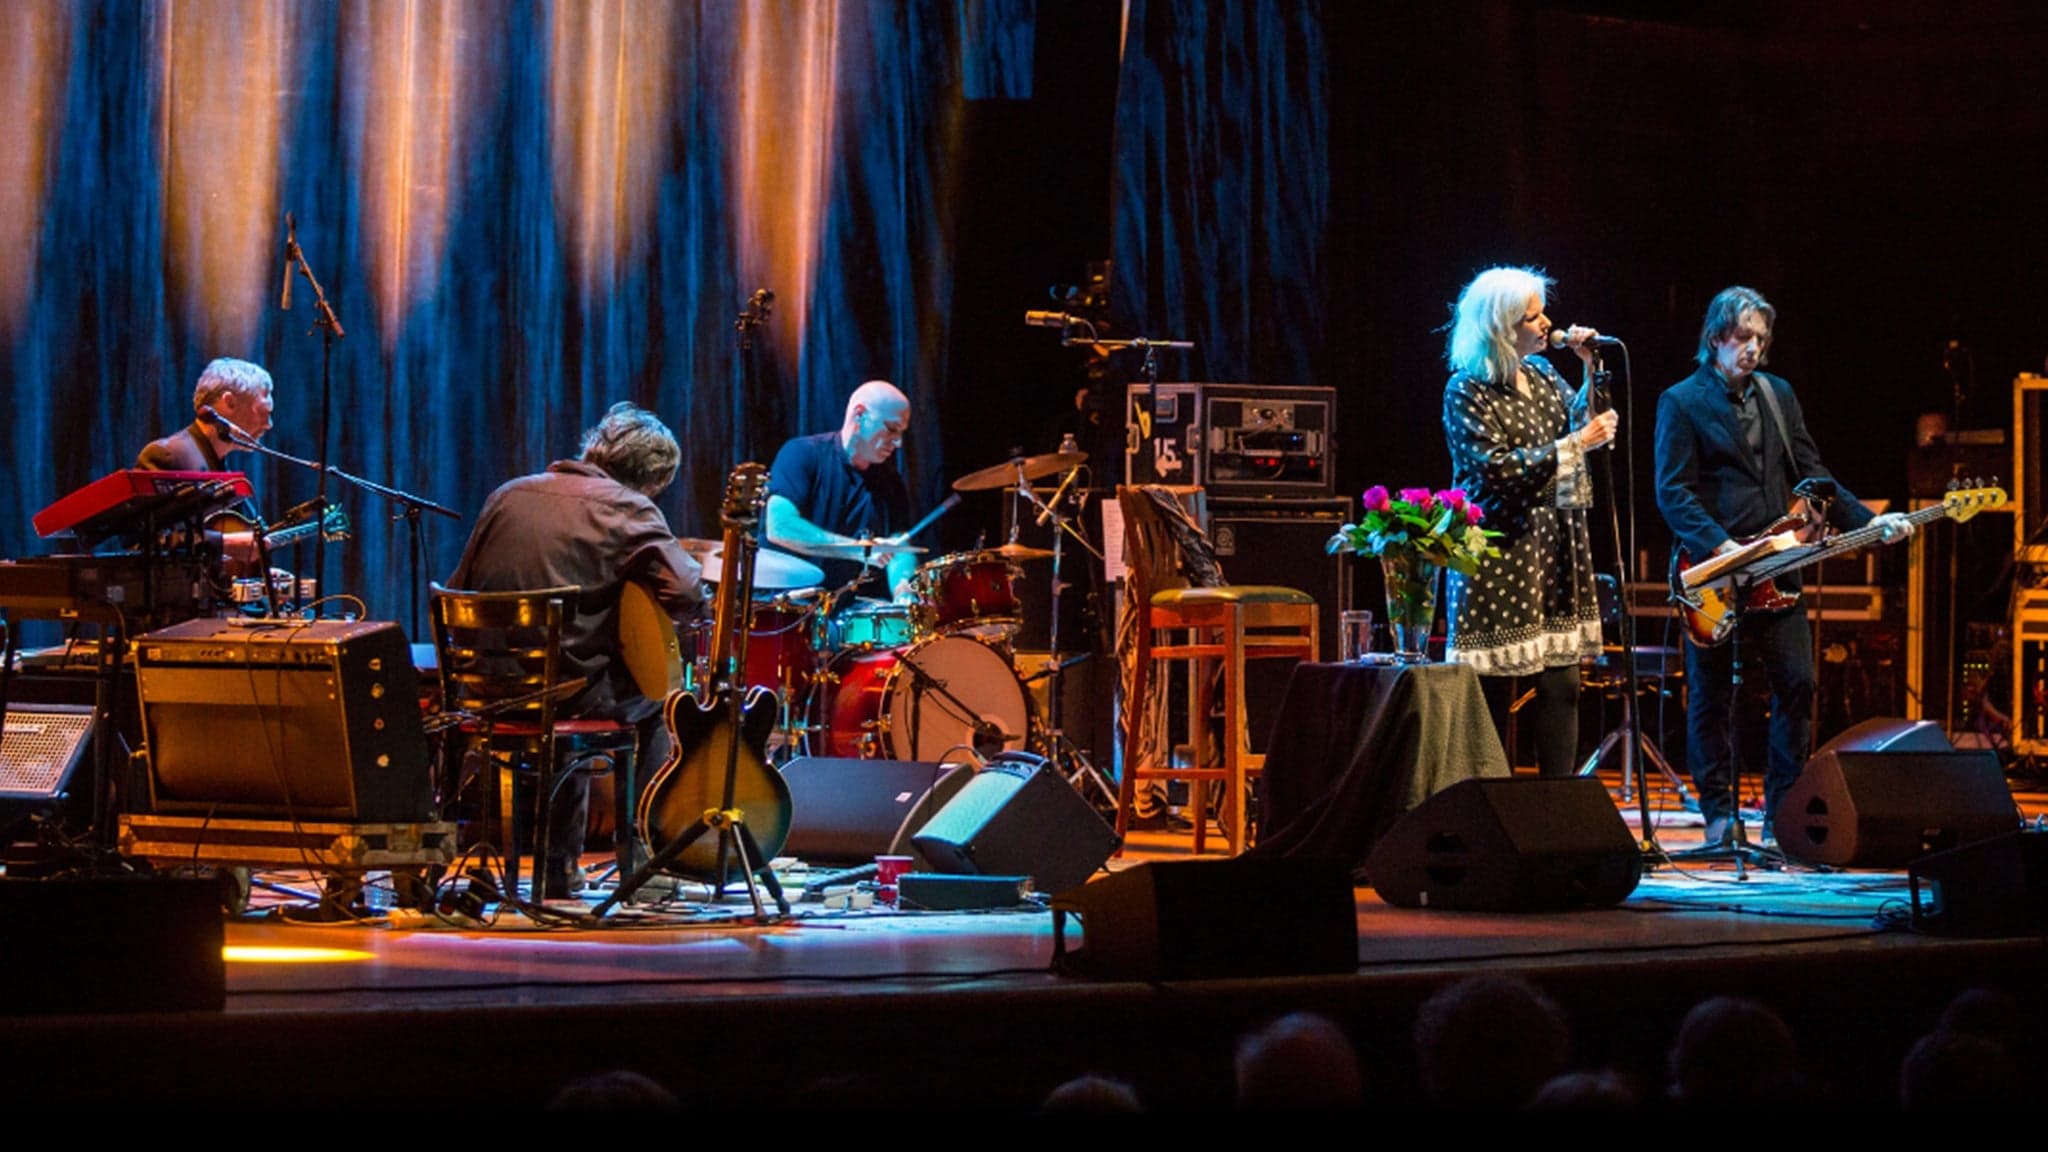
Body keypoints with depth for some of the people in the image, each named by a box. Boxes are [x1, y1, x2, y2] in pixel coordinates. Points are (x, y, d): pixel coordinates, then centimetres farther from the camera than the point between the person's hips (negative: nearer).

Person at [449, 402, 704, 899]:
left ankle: (561, 869, 36)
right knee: (657, 696, 26)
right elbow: (685, 592, -17)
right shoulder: (627, 508, -6)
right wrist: (701, 572, 6)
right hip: (569, 689, -5)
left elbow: (459, 591, 16)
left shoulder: (507, 495, 13)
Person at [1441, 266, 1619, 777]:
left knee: (1561, 684, 2)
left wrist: (1592, 371, 5)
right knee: (1495, 692, -2)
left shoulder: (1543, 376, 12)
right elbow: (1497, 469, -16)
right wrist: (1575, 445, -17)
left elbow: (1585, 422, 15)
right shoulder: (1467, 391, -9)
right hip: (1500, 556, -6)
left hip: (1555, 549, 7)